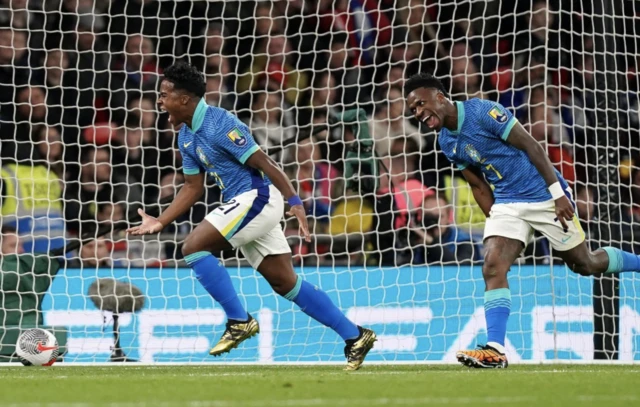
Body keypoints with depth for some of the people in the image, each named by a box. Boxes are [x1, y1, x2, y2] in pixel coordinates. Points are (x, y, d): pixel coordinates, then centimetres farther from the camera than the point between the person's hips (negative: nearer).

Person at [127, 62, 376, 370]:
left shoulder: (219, 124, -17)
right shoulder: (186, 136, 12)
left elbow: (264, 163, -19)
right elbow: (193, 187, 19)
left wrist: (295, 202, -23)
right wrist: (160, 222, 13)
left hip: (257, 197, -9)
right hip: (243, 205, 9)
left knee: (193, 247, -17)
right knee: (286, 284, 8)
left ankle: (238, 321, -12)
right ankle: (355, 336, 12)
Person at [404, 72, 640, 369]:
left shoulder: (482, 112, -19)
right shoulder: (447, 143, 4)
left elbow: (531, 146, -16)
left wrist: (558, 194, -18)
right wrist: (496, 225, 10)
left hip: (544, 196, -6)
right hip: (506, 204, 6)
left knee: (585, 264, 6)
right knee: (492, 267, -15)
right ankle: (495, 350, -19)